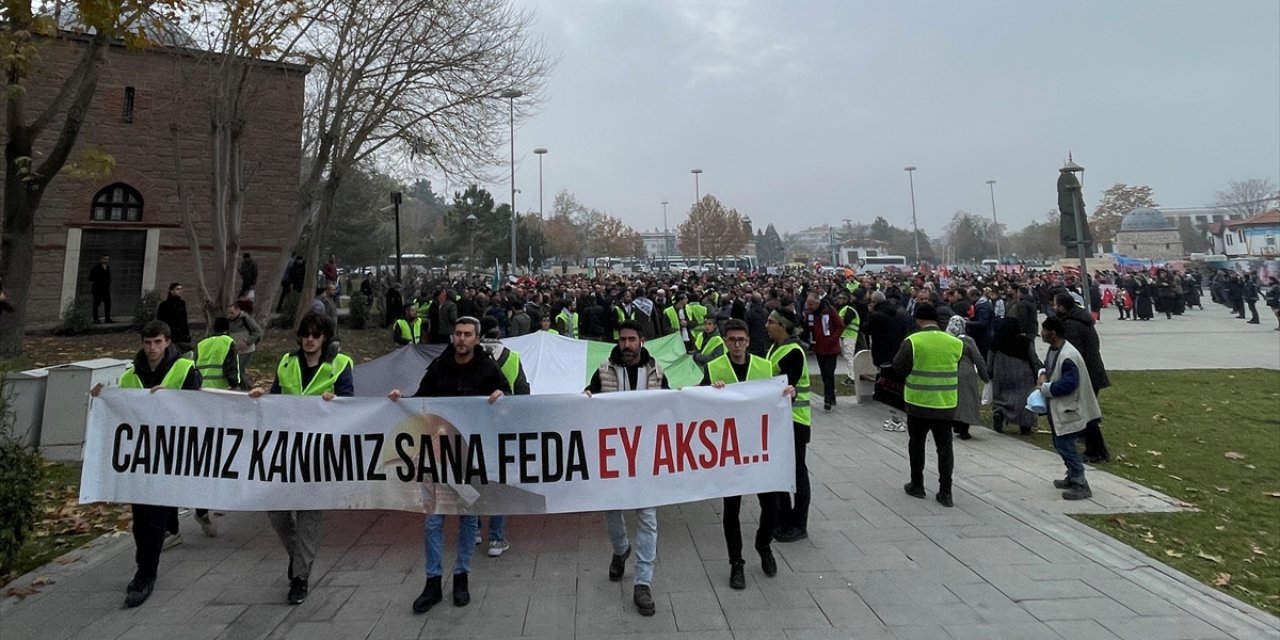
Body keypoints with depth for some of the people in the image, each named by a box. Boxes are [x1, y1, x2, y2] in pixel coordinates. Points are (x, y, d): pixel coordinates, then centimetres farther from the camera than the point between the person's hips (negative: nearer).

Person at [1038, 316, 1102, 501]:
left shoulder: (1068, 357, -25)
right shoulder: (1053, 349, 6)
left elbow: (1069, 384, -29)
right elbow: (1048, 365, 22)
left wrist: (1045, 388, -17)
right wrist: (1043, 374, 0)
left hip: (1067, 409, -10)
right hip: (1057, 408, 10)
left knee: (1065, 445, -7)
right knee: (1061, 444, 19)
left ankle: (1081, 486, 2)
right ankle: (1072, 477, 33)